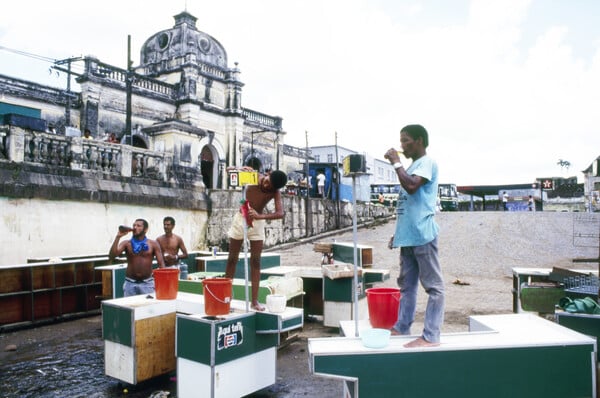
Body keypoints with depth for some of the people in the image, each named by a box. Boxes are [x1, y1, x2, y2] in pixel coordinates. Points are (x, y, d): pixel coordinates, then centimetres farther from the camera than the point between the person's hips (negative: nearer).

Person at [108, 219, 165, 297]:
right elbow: (111, 256, -9)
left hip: (147, 283, -1)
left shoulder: (153, 244, 2)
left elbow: (161, 264, -1)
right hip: (130, 283, 1)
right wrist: (118, 237, -13)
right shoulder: (126, 243, 4)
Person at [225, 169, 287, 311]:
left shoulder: (275, 192, -18)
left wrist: (259, 216, -43)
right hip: (241, 218, 1)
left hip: (257, 223, 0)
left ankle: (254, 300, 3)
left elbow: (280, 213, -31)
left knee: (256, 261, -2)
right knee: (232, 259, 4)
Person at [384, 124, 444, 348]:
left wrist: (396, 163, -12)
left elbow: (411, 186, -25)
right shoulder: (413, 167, 21)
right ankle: (401, 328, 22)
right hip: (409, 235, 10)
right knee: (407, 284, 13)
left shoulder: (427, 163, -6)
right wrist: (398, 232, 22)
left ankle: (431, 336, -1)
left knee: (433, 285, -3)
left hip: (422, 234, -10)